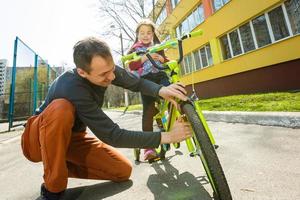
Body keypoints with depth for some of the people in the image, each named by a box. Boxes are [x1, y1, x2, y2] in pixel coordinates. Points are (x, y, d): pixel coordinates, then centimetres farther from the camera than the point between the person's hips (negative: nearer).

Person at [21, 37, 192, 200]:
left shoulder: (104, 68, -16)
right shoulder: (72, 88, -36)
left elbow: (138, 83, -6)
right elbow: (112, 135, -35)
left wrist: (161, 90, -29)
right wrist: (166, 136, -33)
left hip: (73, 136, 5)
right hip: (39, 140, -4)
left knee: (123, 171, -9)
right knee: (61, 109, -40)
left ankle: (63, 166, 8)